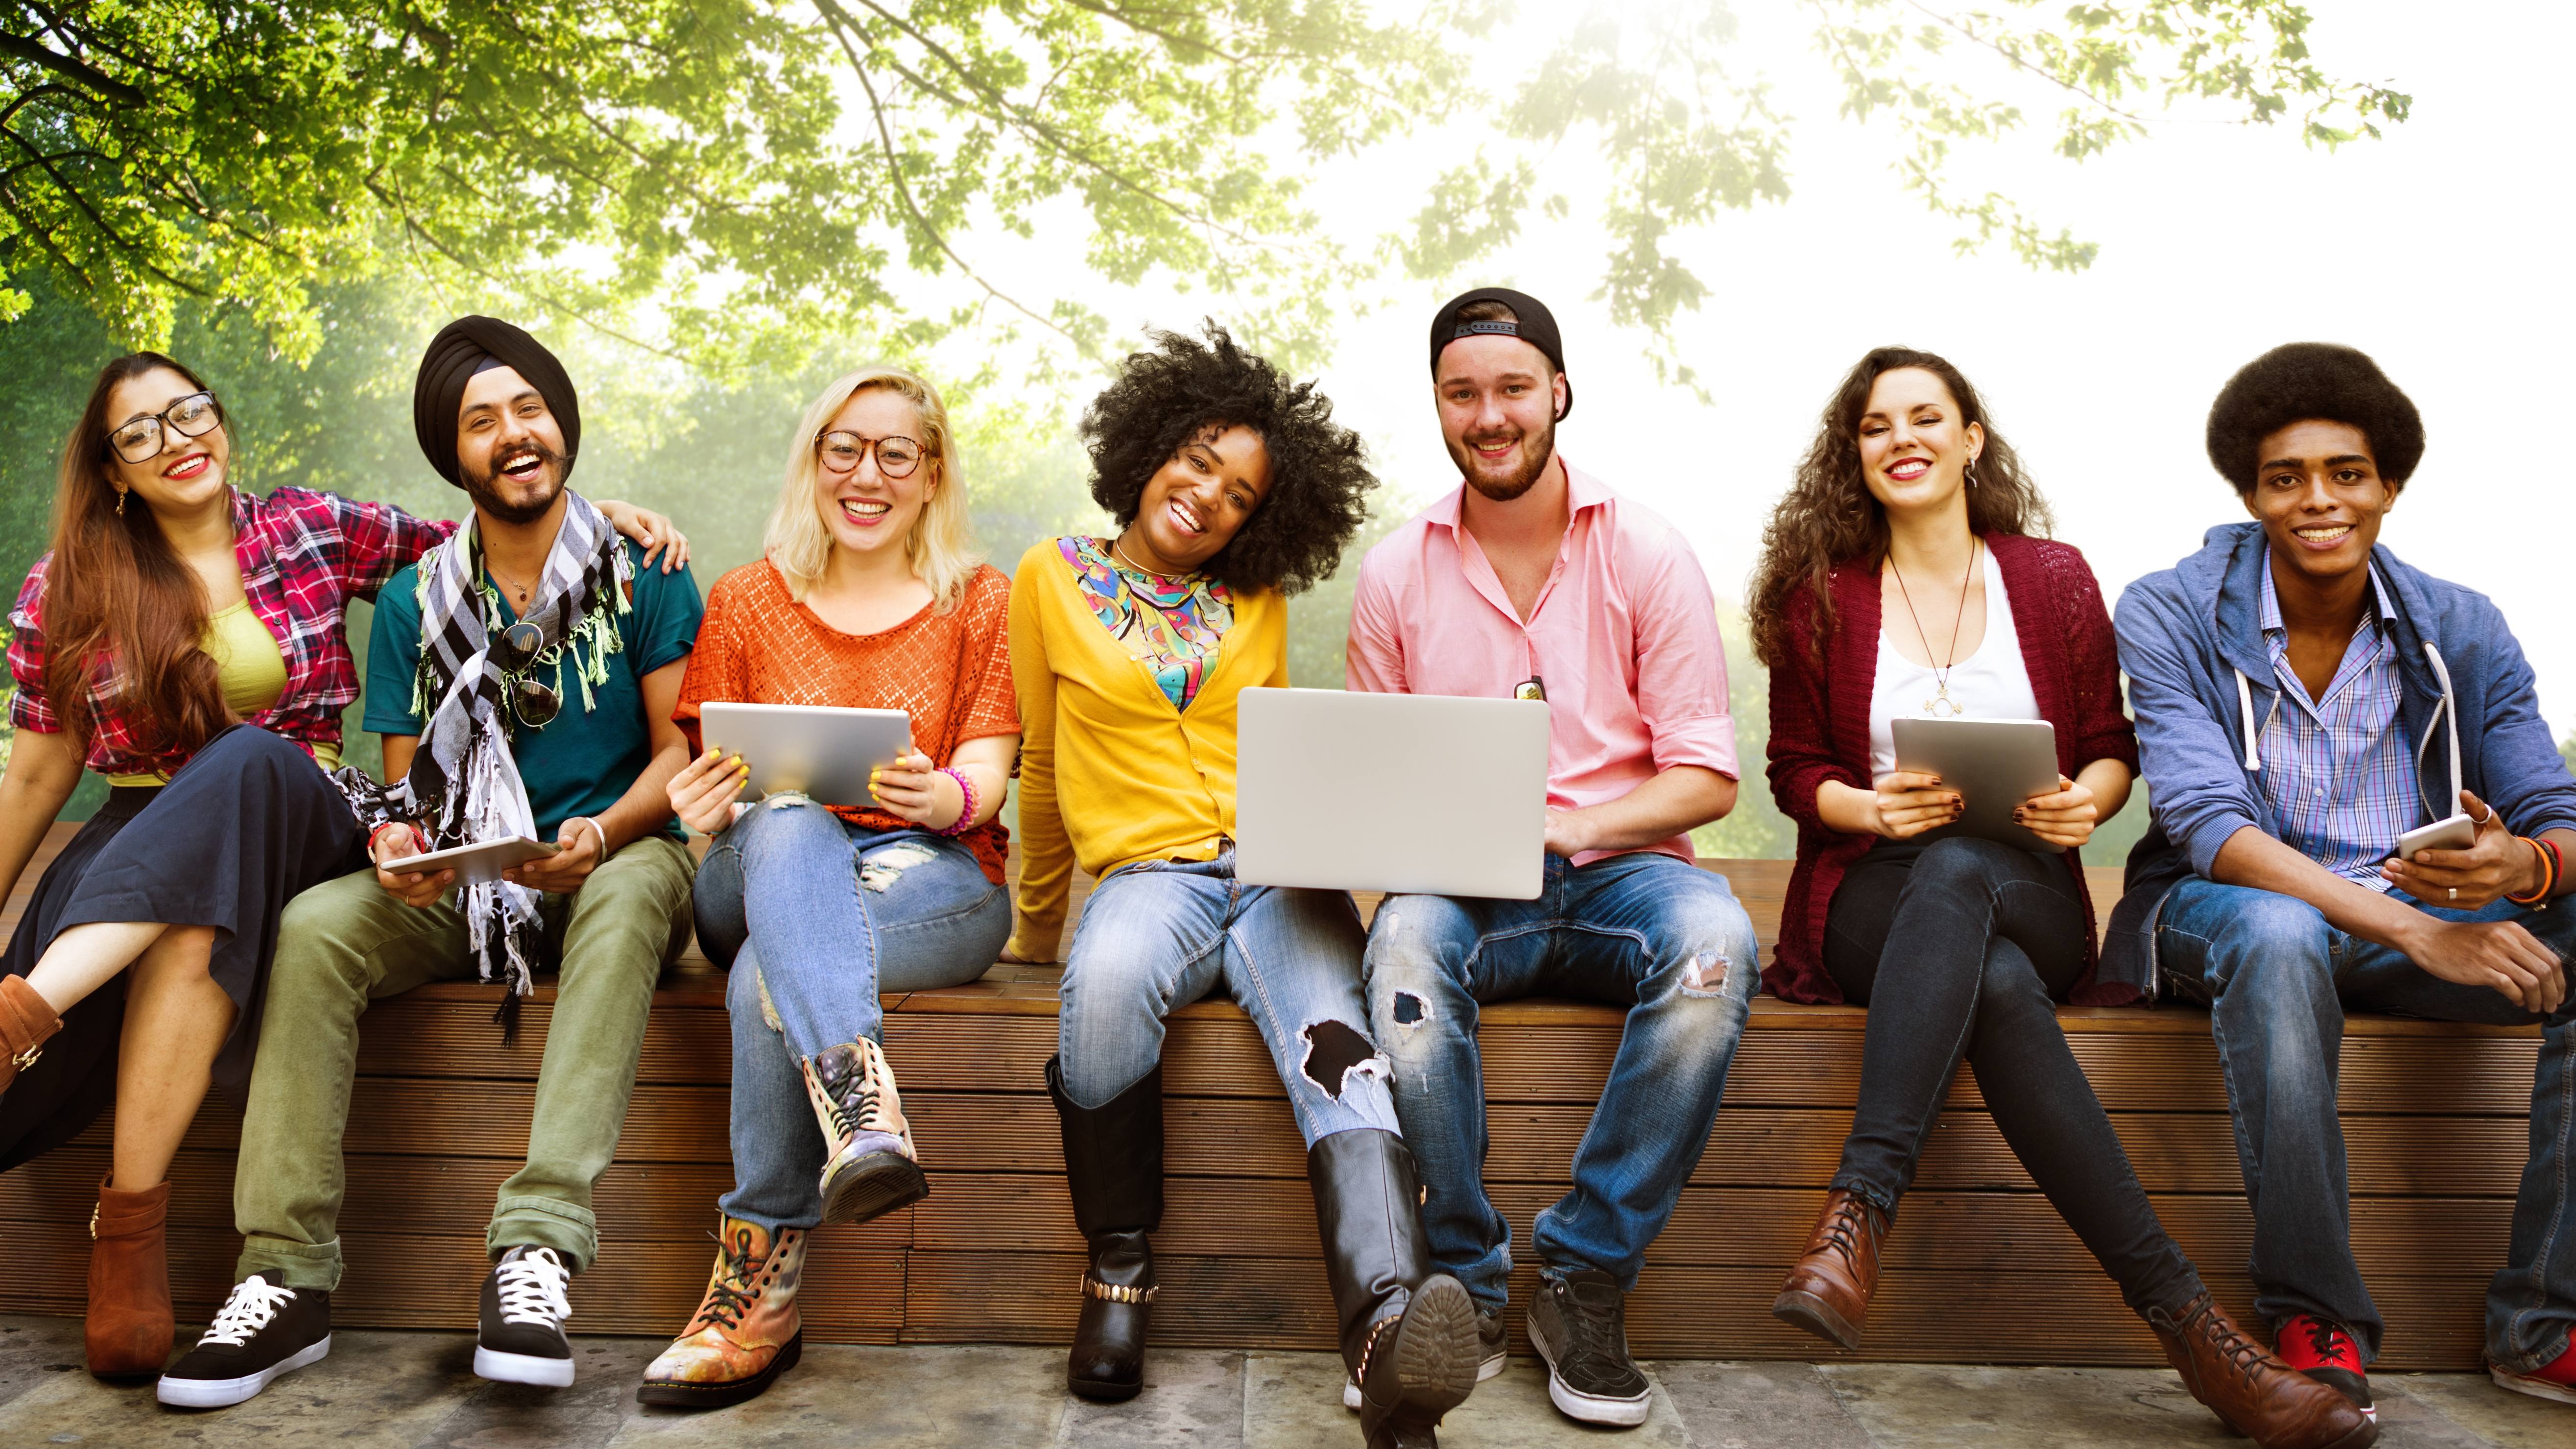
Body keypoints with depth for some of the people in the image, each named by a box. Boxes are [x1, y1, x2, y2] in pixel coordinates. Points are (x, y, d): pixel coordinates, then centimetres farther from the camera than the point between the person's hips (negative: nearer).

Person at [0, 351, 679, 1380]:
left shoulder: (315, 532, 9)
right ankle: (130, 1221, -34)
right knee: (192, 929, -37)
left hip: (296, 828, 0)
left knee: (249, 760, -36)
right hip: (136, 848, 0)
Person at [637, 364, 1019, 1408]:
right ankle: (863, 1112, -58)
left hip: (931, 878, -1)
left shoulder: (980, 601, 12)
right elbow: (718, 781, 8)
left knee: (768, 975, -34)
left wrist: (944, 795, -25)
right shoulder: (746, 600, 16)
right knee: (788, 826, -38)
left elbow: (984, 777, 1)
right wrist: (708, 806, -18)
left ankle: (758, 1286, -32)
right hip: (767, 877, 1)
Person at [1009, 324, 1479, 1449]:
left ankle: (1390, 1329, -56)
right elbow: (1046, 769, 18)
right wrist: (1034, 927, 23)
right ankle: (1119, 1264, -16)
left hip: (1277, 868, 2)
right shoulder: (1054, 580, 12)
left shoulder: (1259, 602, 18)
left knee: (1332, 1035, -32)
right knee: (1109, 978, -39)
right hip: (1150, 869, -1)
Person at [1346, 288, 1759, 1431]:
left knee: (1712, 938, -34)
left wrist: (1562, 828, -17)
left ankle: (1586, 1277, -19)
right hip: (1461, 885, 1)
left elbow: (1706, 777, -1)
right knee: (1407, 935, -34)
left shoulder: (1647, 556, 3)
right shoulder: (1396, 572, 8)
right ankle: (1465, 1288, -19)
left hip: (1618, 868, 0)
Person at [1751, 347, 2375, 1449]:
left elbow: (2111, 746, 13)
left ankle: (1859, 1213, -46)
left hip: (2025, 895, 0)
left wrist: (2089, 798, -12)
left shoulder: (2054, 578, 12)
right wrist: (1874, 809, -14)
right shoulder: (1819, 594, 9)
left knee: (1958, 869, -39)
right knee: (1996, 984, -37)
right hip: (1876, 902, 0)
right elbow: (1795, 772, 8)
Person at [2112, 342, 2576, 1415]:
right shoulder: (2170, 614, -9)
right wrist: (2415, 929, -33)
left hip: (2418, 925, 4)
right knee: (2278, 935, -38)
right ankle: (2317, 1321, -25)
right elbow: (2210, 826, -21)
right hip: (2228, 911, -4)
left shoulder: (2462, 631, 3)